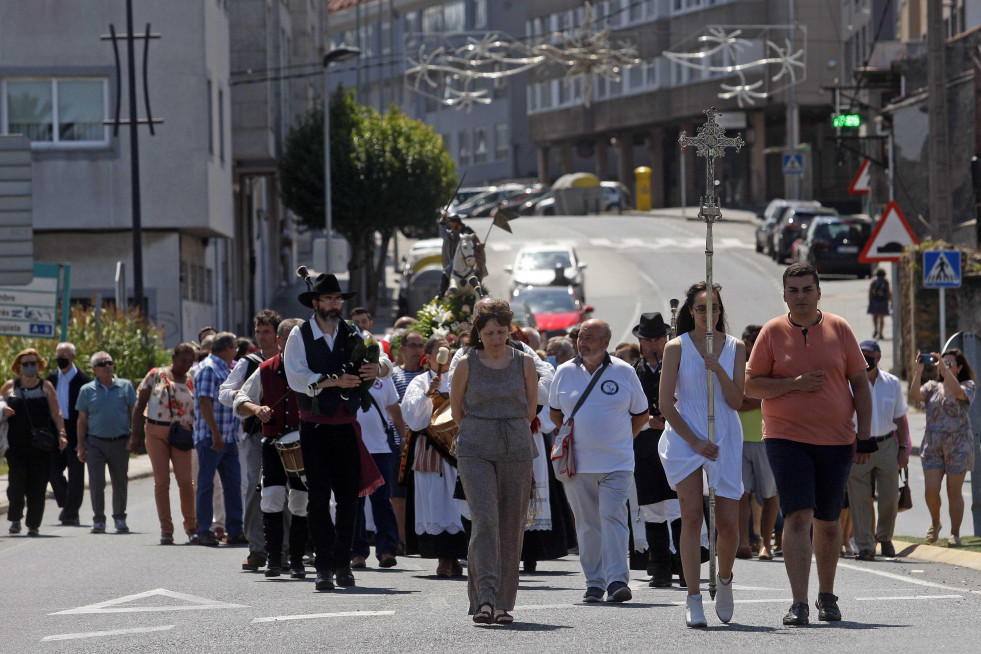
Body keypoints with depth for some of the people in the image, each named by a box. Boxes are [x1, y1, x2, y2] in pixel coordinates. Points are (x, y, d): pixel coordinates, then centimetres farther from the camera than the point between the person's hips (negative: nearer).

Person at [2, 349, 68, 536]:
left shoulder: (46, 386, 9)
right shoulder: (10, 386, 12)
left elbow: (56, 412, 7)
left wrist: (62, 433, -5)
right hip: (16, 442, 0)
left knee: (37, 484, -2)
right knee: (17, 479, -10)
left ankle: (34, 524, 5)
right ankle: (15, 518, 5)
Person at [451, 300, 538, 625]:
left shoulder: (524, 363, 4)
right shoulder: (466, 366, 1)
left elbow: (531, 409, 13)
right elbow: (457, 409, 13)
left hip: (517, 450, 2)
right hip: (475, 451, -2)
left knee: (511, 528, 2)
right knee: (484, 519, -17)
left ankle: (503, 603, 9)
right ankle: (484, 597, -21)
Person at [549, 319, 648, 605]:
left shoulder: (624, 372, 2)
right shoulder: (565, 372, 7)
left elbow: (641, 415, 12)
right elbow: (555, 412, 21)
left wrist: (620, 440, 7)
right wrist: (574, 437, 12)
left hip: (616, 463, -2)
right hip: (578, 463, 2)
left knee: (613, 517, -13)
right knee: (587, 525, 4)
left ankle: (617, 580, -17)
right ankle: (594, 583, 11)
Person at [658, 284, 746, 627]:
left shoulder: (735, 347, 7)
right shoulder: (677, 347, 1)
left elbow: (736, 401, 1)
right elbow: (666, 403, -1)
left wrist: (718, 369, -14)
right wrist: (694, 441, -8)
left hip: (725, 439, 2)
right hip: (685, 437, -2)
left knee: (728, 523, -3)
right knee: (692, 516, -10)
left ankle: (724, 579, 26)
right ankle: (693, 599, -9)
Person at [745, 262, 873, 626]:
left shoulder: (838, 329, 5)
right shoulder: (773, 332, 1)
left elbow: (860, 384, 7)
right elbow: (751, 386, 1)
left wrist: (864, 437, 1)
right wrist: (795, 384, -14)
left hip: (836, 440, 2)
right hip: (786, 438, -2)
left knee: (827, 522, 10)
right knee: (798, 517, -14)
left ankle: (826, 596, 27)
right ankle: (799, 603, -18)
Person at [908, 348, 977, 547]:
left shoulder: (968, 386, 1)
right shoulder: (933, 386, 11)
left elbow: (958, 392, -23)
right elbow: (915, 396, -7)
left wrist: (944, 368, -25)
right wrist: (917, 373, -16)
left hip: (958, 444, -3)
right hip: (933, 444, 3)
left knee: (953, 491, -1)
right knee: (931, 490, -4)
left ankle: (955, 533, 12)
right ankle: (935, 524, 22)